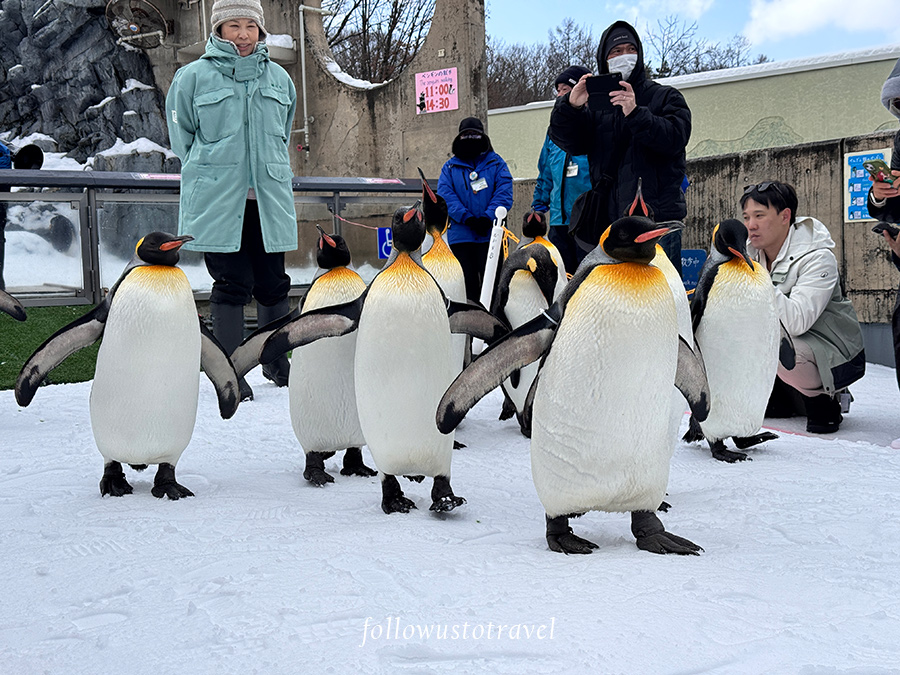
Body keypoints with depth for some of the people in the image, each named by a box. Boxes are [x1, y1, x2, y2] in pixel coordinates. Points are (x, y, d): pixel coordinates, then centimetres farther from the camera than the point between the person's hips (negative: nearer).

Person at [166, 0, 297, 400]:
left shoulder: (278, 78, 12)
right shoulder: (194, 77, 1)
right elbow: (181, 136, 9)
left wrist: (267, 171, 14)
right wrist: (211, 173, 4)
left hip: (268, 201, 3)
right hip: (217, 202, -3)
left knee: (273, 285, 8)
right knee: (231, 286, -3)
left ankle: (277, 363, 24)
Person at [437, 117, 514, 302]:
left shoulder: (496, 163, 10)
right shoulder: (450, 166, 12)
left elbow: (504, 193, -1)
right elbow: (445, 196, -2)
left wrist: (487, 218, -16)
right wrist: (468, 218, -16)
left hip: (490, 233, -1)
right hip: (460, 236, 1)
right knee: (467, 281, 1)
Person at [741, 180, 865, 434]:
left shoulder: (817, 258, -22)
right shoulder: (752, 252, -2)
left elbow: (796, 322, -35)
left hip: (836, 356, -7)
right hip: (783, 340, 7)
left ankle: (824, 400, -5)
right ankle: (778, 398, 9)